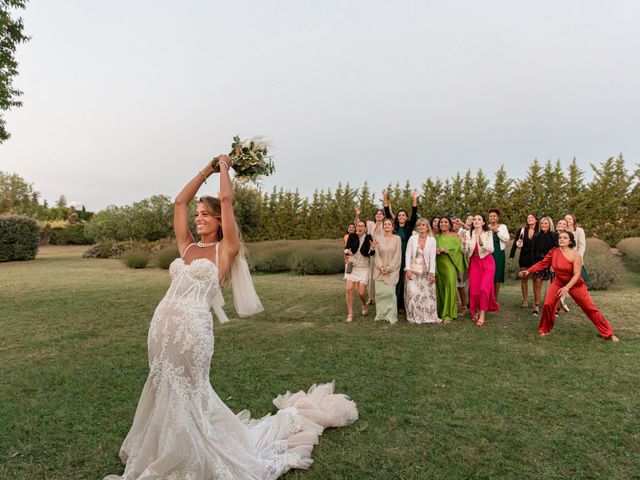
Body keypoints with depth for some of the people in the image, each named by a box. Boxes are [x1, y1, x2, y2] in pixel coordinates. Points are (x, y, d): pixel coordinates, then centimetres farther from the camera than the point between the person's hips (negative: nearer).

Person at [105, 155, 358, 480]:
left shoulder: (225, 250, -3)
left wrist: (225, 167, 7)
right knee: (167, 392, 18)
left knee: (187, 395, 8)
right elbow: (180, 202, 13)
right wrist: (207, 170, 18)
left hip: (192, 328, -6)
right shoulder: (187, 246, 12)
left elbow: (226, 200, -8)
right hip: (162, 324, 6)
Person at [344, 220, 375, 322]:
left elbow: (371, 253, -10)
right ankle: (350, 314, 5)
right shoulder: (352, 236, -2)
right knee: (349, 289, -7)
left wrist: (372, 248, -30)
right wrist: (347, 251, -30)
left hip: (364, 268, -1)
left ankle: (364, 305, 31)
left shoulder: (368, 238, -6)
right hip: (351, 266, 1)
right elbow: (347, 249, -8)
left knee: (362, 292, -4)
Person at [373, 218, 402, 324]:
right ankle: (380, 314, 11)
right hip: (380, 270, 3)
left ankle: (391, 316, -1)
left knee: (390, 292, -10)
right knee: (379, 292, -1)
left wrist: (389, 268, -10)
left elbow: (397, 255, -3)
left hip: (392, 270, -3)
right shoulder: (379, 239, 10)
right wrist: (381, 266, -9)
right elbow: (377, 255, 6)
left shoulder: (397, 238, 2)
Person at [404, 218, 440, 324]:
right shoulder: (412, 238, -1)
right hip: (413, 271, 0)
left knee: (427, 294, 0)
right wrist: (408, 269, -10)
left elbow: (432, 257, -4)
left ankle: (428, 316, 14)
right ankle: (414, 317, 9)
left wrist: (432, 273, -8)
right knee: (413, 293, -4)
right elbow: (408, 254, -2)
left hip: (426, 272, 1)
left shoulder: (432, 240, -1)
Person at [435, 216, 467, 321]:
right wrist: (436, 251, -10)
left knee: (450, 287, -7)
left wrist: (445, 250, -14)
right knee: (439, 288, 3)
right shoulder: (437, 237, 15)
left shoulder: (455, 236, 4)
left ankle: (448, 314, -1)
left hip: (450, 264, -3)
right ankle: (440, 312, 13)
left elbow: (457, 249, -5)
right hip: (439, 264, 3)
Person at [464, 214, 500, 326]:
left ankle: (482, 315, -3)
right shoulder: (469, 234, 0)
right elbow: (466, 251, -2)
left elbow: (491, 249, -13)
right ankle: (476, 311, 22)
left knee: (484, 288, -12)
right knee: (474, 289, -2)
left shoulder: (488, 233, -3)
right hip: (474, 262, 2)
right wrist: (464, 244, -22)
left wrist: (482, 243, -30)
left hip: (487, 262, -2)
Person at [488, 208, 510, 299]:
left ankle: (495, 298, 14)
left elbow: (507, 238, -5)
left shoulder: (503, 226, 7)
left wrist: (497, 231, -11)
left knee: (498, 276, 3)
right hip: (488, 253, 0)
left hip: (499, 253, 0)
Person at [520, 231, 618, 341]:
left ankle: (608, 333, 19)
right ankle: (544, 330, 7)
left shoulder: (575, 255, -22)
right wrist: (529, 271, -16)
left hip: (575, 285, -2)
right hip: (558, 282, 2)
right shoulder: (553, 252, -11)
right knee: (548, 304, -13)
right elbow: (542, 263, -5)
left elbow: (576, 275, -25)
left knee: (590, 308, 3)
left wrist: (567, 288, -37)